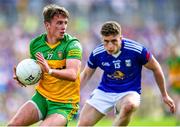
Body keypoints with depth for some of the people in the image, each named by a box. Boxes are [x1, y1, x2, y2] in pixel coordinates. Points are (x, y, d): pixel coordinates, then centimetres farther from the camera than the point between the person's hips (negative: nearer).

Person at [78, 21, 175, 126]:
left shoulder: (137, 50, -18)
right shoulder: (97, 54, -10)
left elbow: (156, 69, -1)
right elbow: (85, 75, 10)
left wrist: (164, 95, 7)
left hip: (129, 93, -3)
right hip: (103, 92, 3)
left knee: (129, 105, -40)